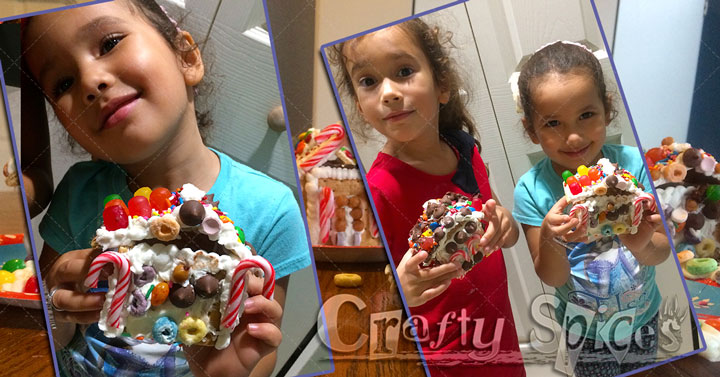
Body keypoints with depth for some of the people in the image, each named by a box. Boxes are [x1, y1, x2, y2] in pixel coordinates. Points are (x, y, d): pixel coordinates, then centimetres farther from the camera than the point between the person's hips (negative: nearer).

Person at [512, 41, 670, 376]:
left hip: (643, 317, 2)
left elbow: (663, 251, -15)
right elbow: (551, 278, -17)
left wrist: (643, 245, -38)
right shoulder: (532, 189, -23)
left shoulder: (633, 163, -20)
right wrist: (550, 241, -38)